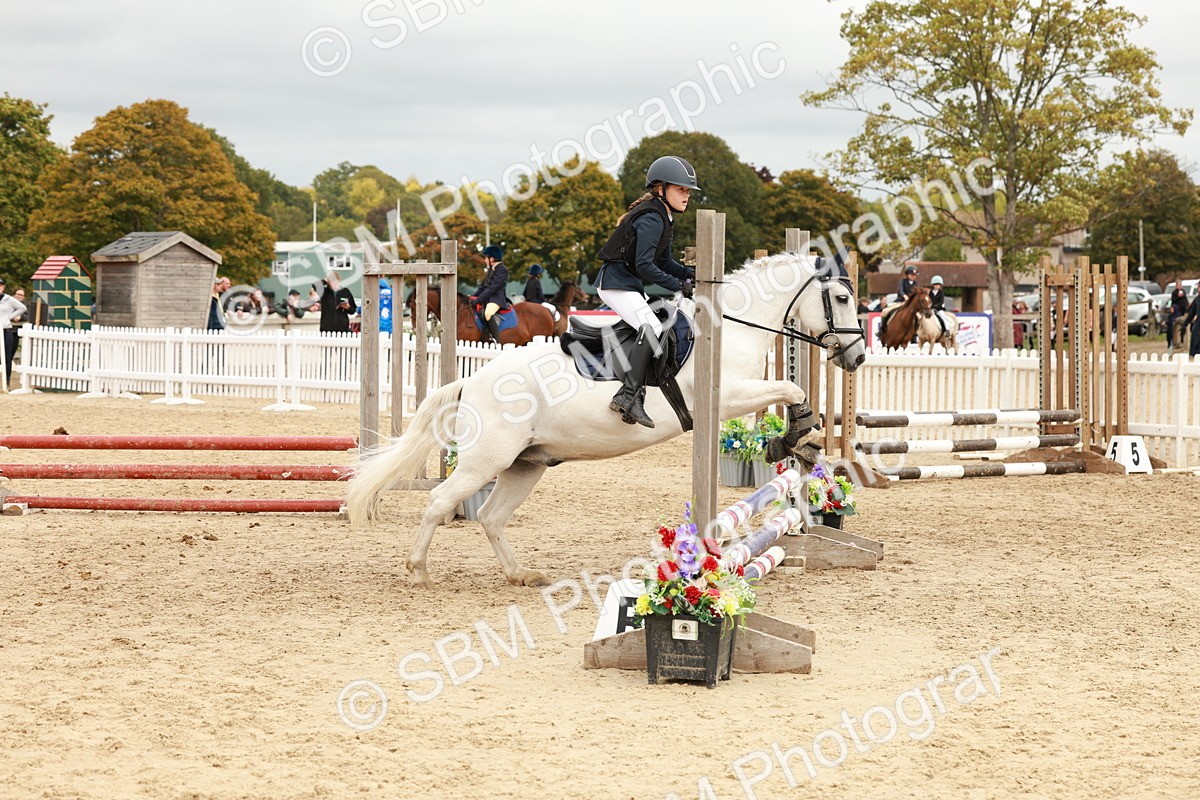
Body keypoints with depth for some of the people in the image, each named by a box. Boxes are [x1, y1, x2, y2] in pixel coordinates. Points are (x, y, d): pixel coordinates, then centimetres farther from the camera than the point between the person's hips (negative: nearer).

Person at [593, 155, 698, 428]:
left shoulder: (663, 218, 14)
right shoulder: (651, 219, -19)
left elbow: (664, 262, 15)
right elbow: (645, 266, -27)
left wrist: (689, 274, -1)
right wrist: (679, 286, -23)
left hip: (630, 284, 11)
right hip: (616, 283, -11)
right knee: (652, 328, -26)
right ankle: (629, 395, -30)